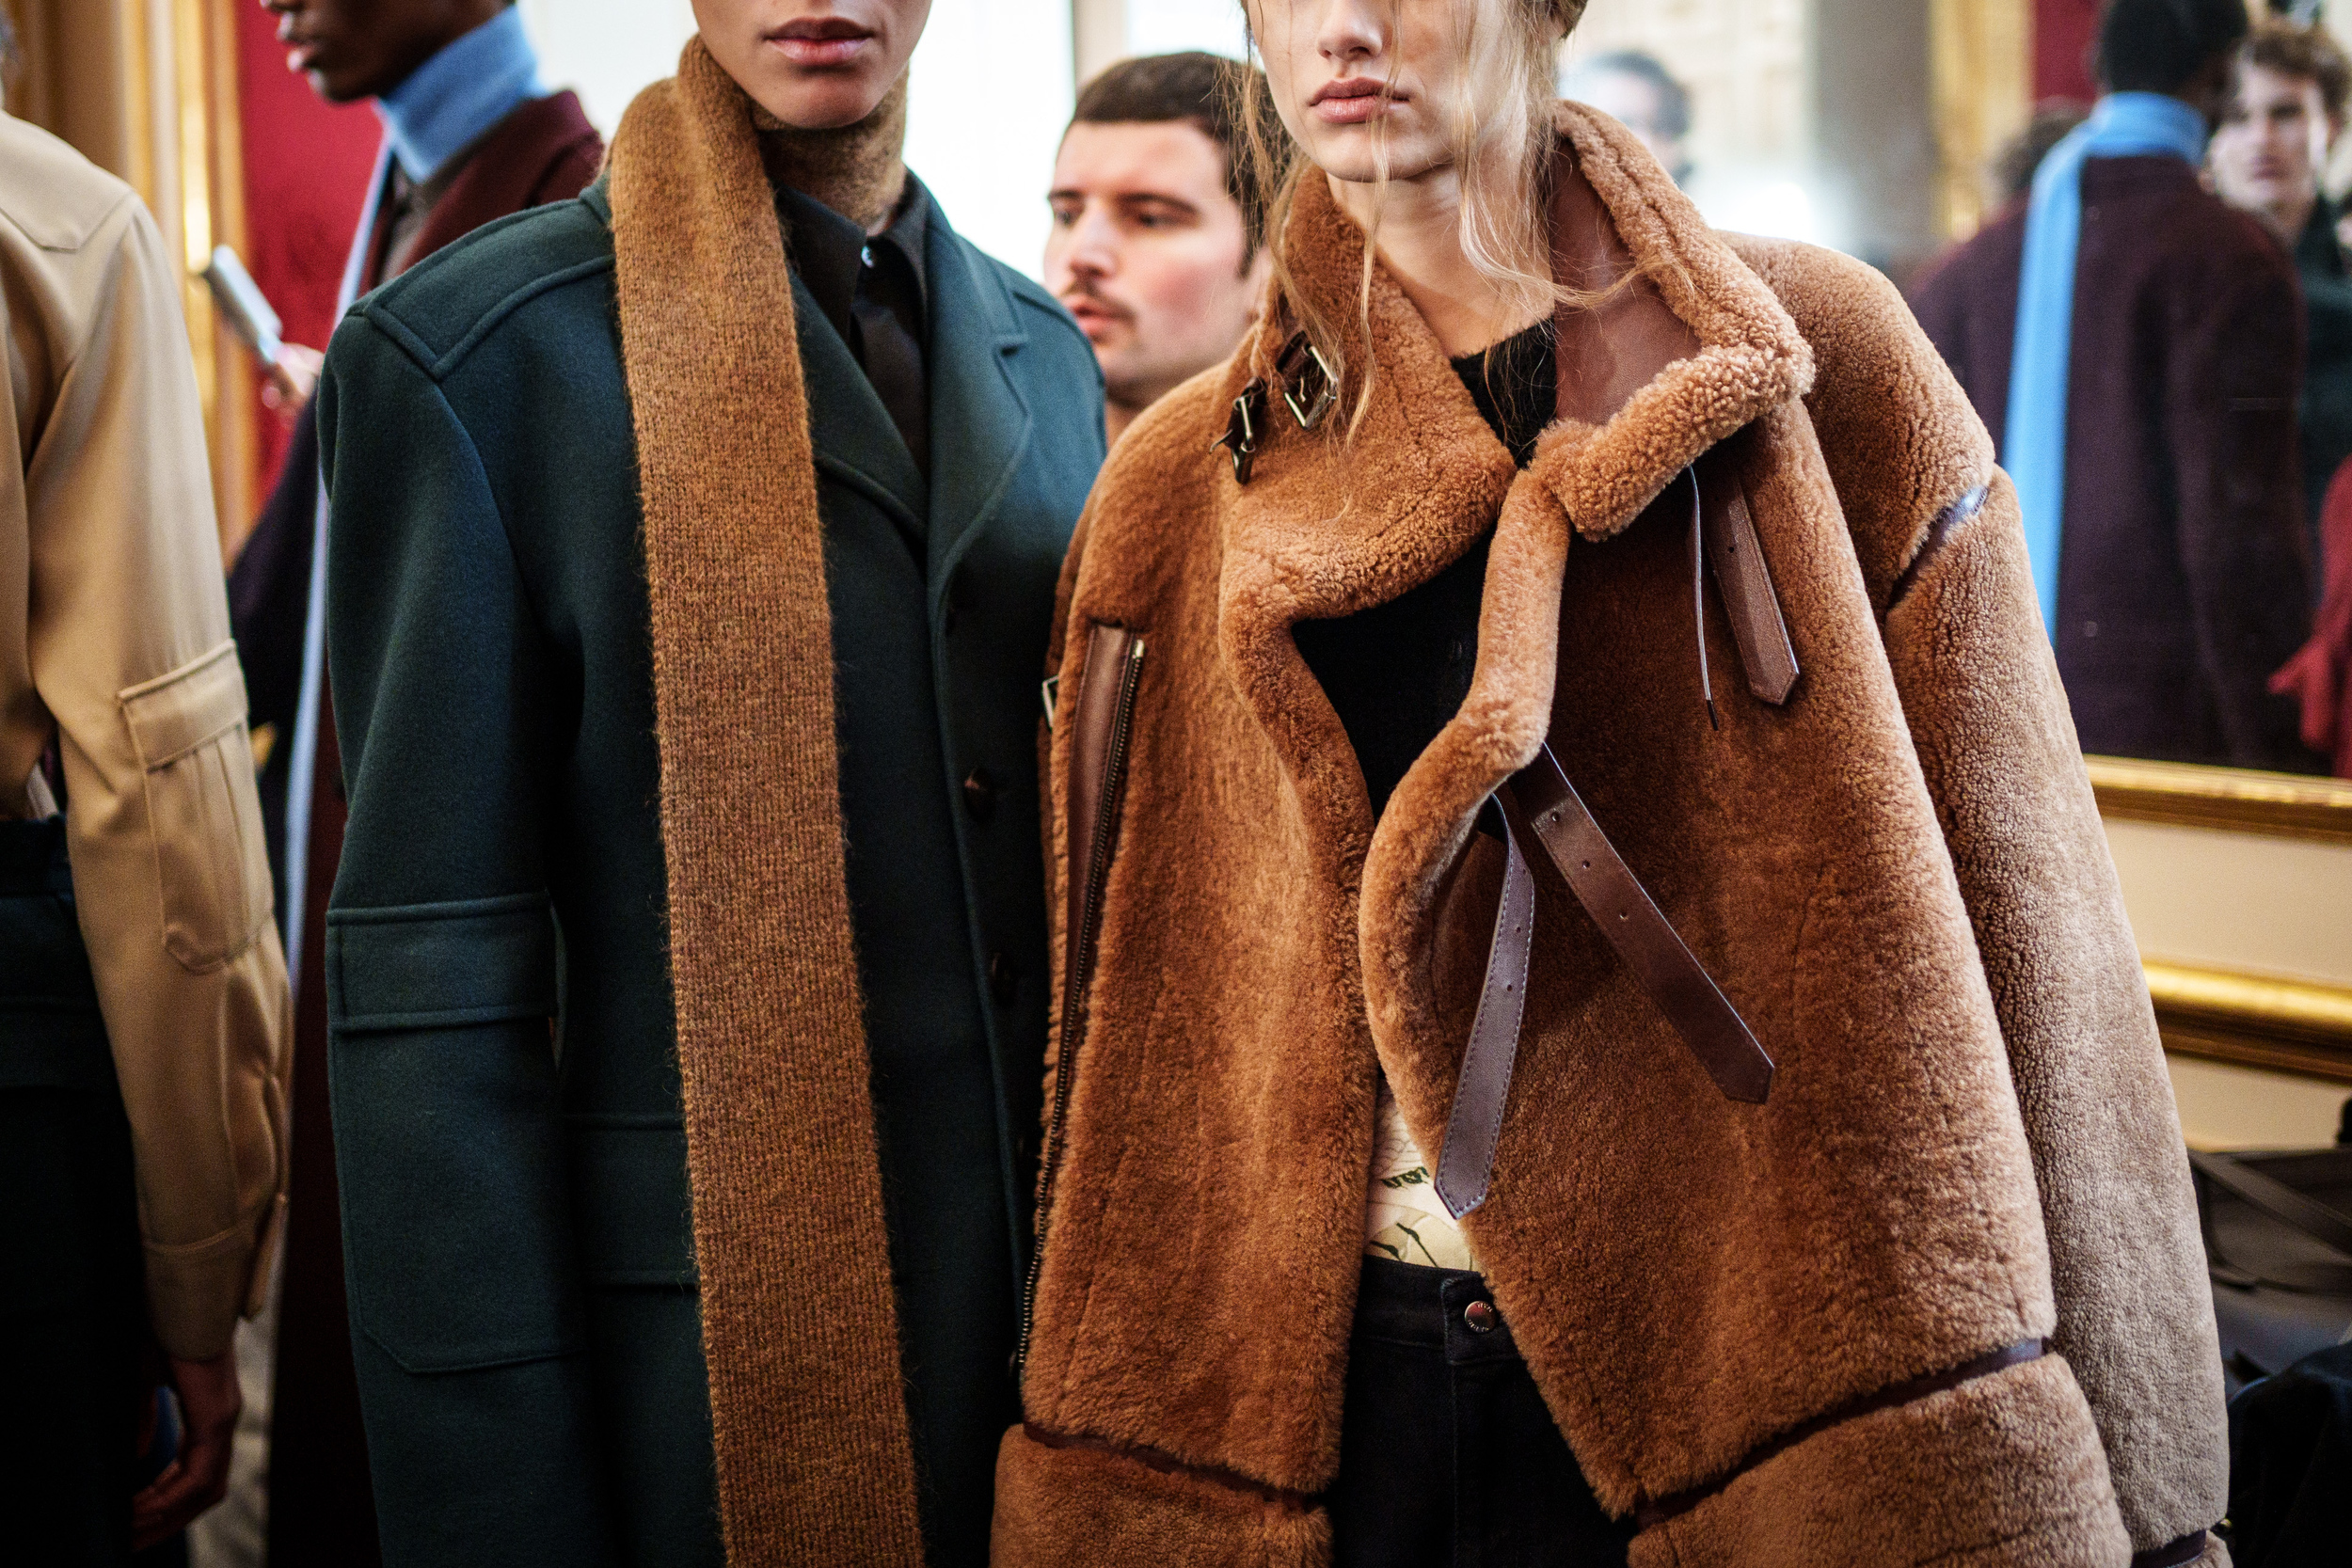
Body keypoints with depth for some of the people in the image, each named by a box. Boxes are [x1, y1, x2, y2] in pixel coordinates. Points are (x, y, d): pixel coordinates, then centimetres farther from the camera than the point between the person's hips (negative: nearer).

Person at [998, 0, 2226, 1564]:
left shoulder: (1806, 357, -2)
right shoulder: (1191, 483, 6)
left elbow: (2014, 913, -4)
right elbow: (1138, 1010, 9)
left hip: (1736, 1346, -2)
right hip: (1322, 1362, 3)